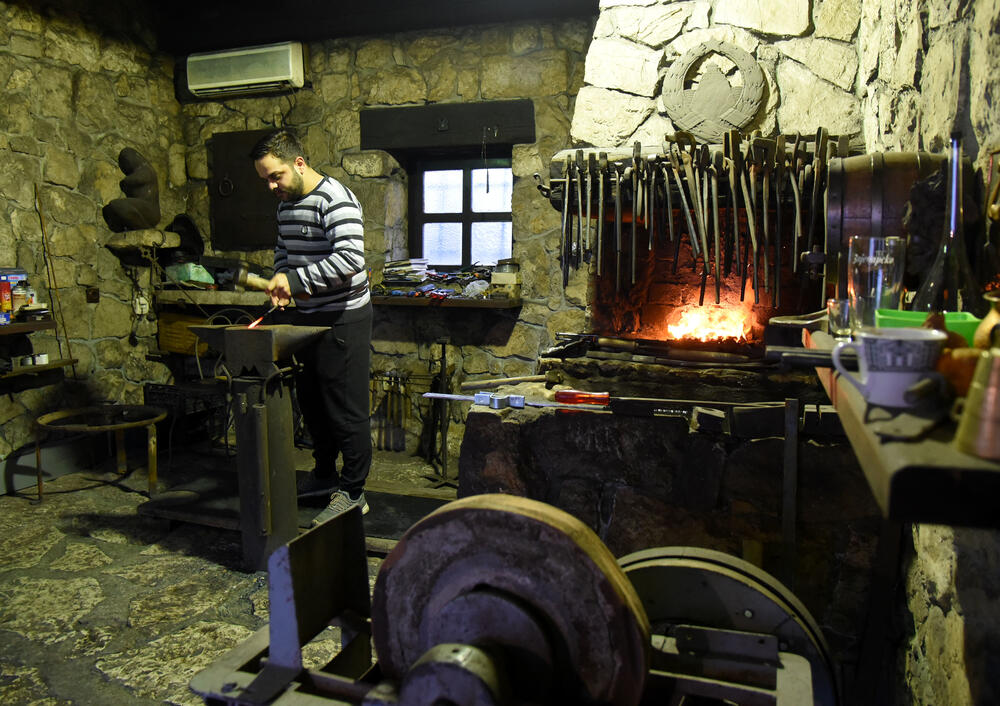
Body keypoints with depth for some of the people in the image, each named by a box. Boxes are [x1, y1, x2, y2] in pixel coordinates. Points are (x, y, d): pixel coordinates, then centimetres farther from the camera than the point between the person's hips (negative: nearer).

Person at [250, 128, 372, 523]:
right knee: (310, 401, 18)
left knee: (346, 408, -2)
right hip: (306, 316, 10)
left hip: (343, 318, -9)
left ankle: (353, 493, 9)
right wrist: (280, 279, 4)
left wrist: (296, 279, -26)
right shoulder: (286, 204, 12)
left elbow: (349, 260, -29)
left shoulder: (335, 200, -17)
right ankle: (324, 475, 35)